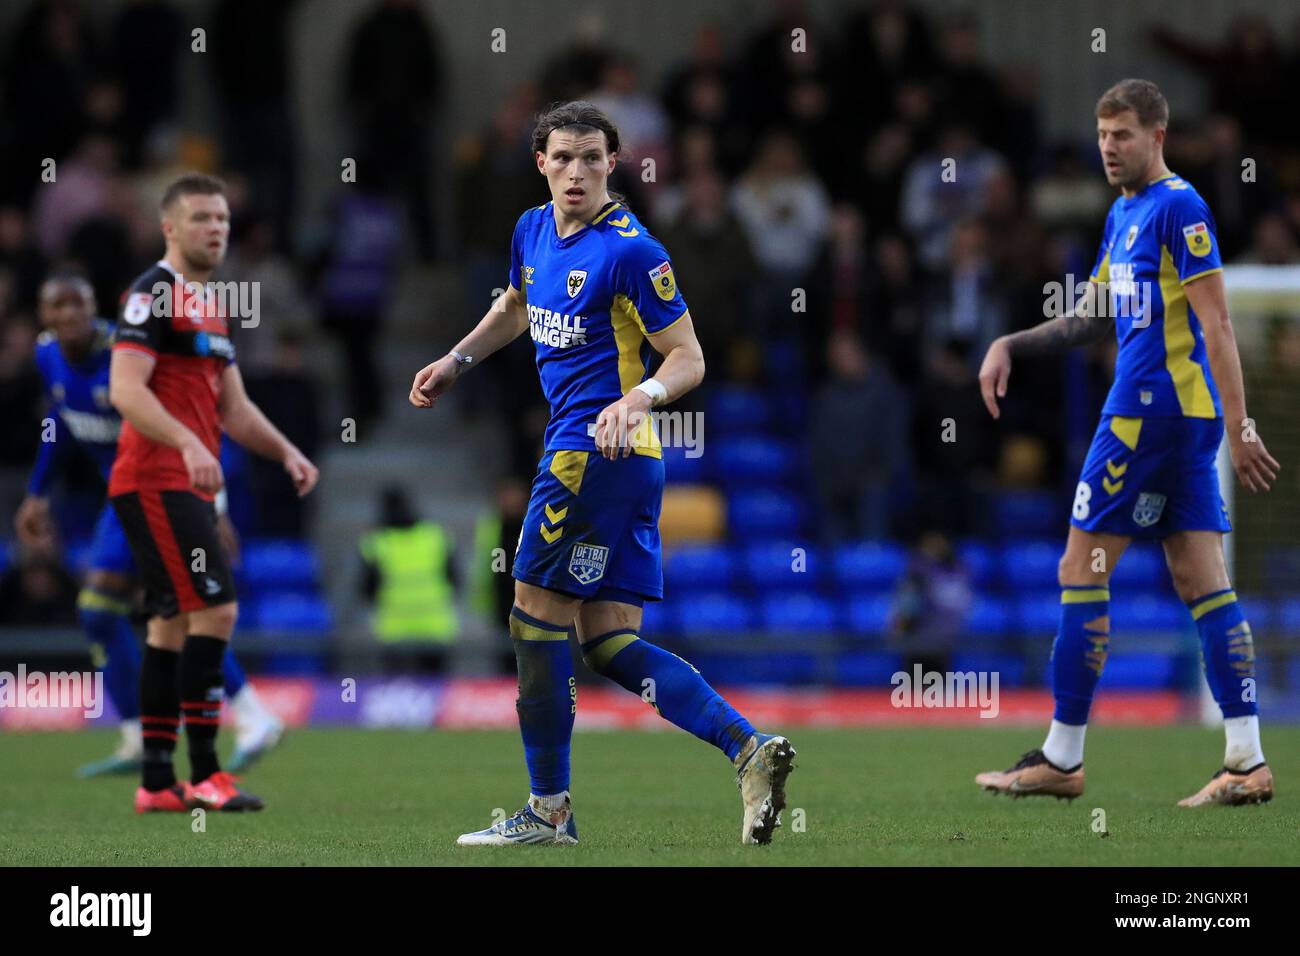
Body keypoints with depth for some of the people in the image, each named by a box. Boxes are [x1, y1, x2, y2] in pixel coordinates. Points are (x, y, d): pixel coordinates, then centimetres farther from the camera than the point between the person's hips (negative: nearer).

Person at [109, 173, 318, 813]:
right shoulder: (153, 294, -9)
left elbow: (232, 406, 23)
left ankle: (156, 782, 12)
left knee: (172, 623, 9)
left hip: (189, 485, 10)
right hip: (156, 481, -10)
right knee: (215, 608, -16)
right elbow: (125, 389, -20)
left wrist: (286, 453, 9)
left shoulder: (211, 305, 20)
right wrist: (188, 443, -31)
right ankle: (203, 775, -16)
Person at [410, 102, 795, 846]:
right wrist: (456, 362, 29)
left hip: (594, 450, -9)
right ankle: (750, 749, -3)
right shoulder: (533, 232, 12)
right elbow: (517, 306, 34)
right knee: (610, 643, 5)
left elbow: (688, 358, -12)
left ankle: (549, 810, 3)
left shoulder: (631, 250, -13)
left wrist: (639, 397, -30)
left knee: (537, 615, -4)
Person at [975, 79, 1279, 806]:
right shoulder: (1124, 214, 17)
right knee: (1203, 583, 4)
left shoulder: (1179, 207, -12)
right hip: (1183, 417, 9)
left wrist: (1239, 427, -19)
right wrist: (1009, 347, 15)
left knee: (1082, 571, -2)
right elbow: (1091, 318, 26)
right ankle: (1249, 761, 0)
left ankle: (1062, 760, 3)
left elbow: (1216, 323, -16)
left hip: (1150, 411, -9)